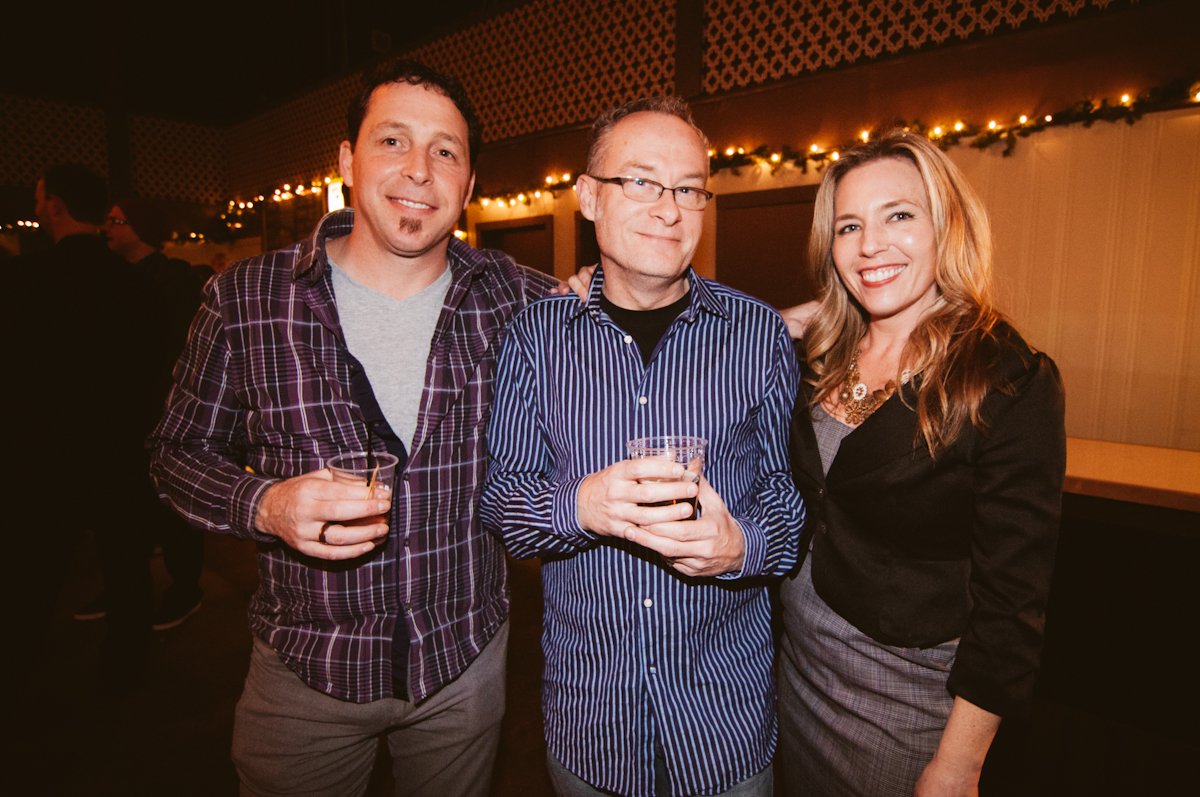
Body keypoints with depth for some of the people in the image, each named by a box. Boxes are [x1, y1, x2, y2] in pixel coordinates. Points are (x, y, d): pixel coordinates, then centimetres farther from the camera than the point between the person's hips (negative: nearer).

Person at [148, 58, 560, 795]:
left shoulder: (513, 298, -7)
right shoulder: (246, 297, -9)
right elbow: (181, 450, -1)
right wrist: (265, 505, -20)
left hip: (465, 658, 2)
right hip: (306, 663, 0)